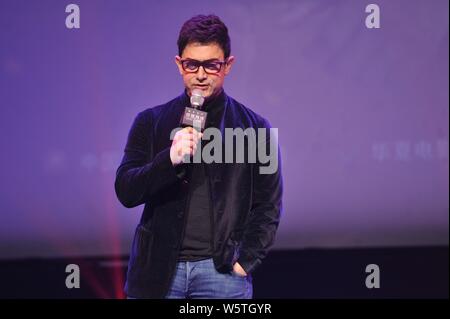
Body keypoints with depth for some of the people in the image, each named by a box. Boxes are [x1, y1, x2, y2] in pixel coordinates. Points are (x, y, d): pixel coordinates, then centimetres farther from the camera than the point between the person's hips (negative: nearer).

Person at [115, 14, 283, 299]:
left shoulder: (253, 128, 5)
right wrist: (170, 159, -15)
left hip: (221, 271, -1)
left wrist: (245, 261, -5)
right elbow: (125, 192, 0)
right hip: (158, 268, 1)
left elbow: (268, 207, 5)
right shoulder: (150, 123, 8)